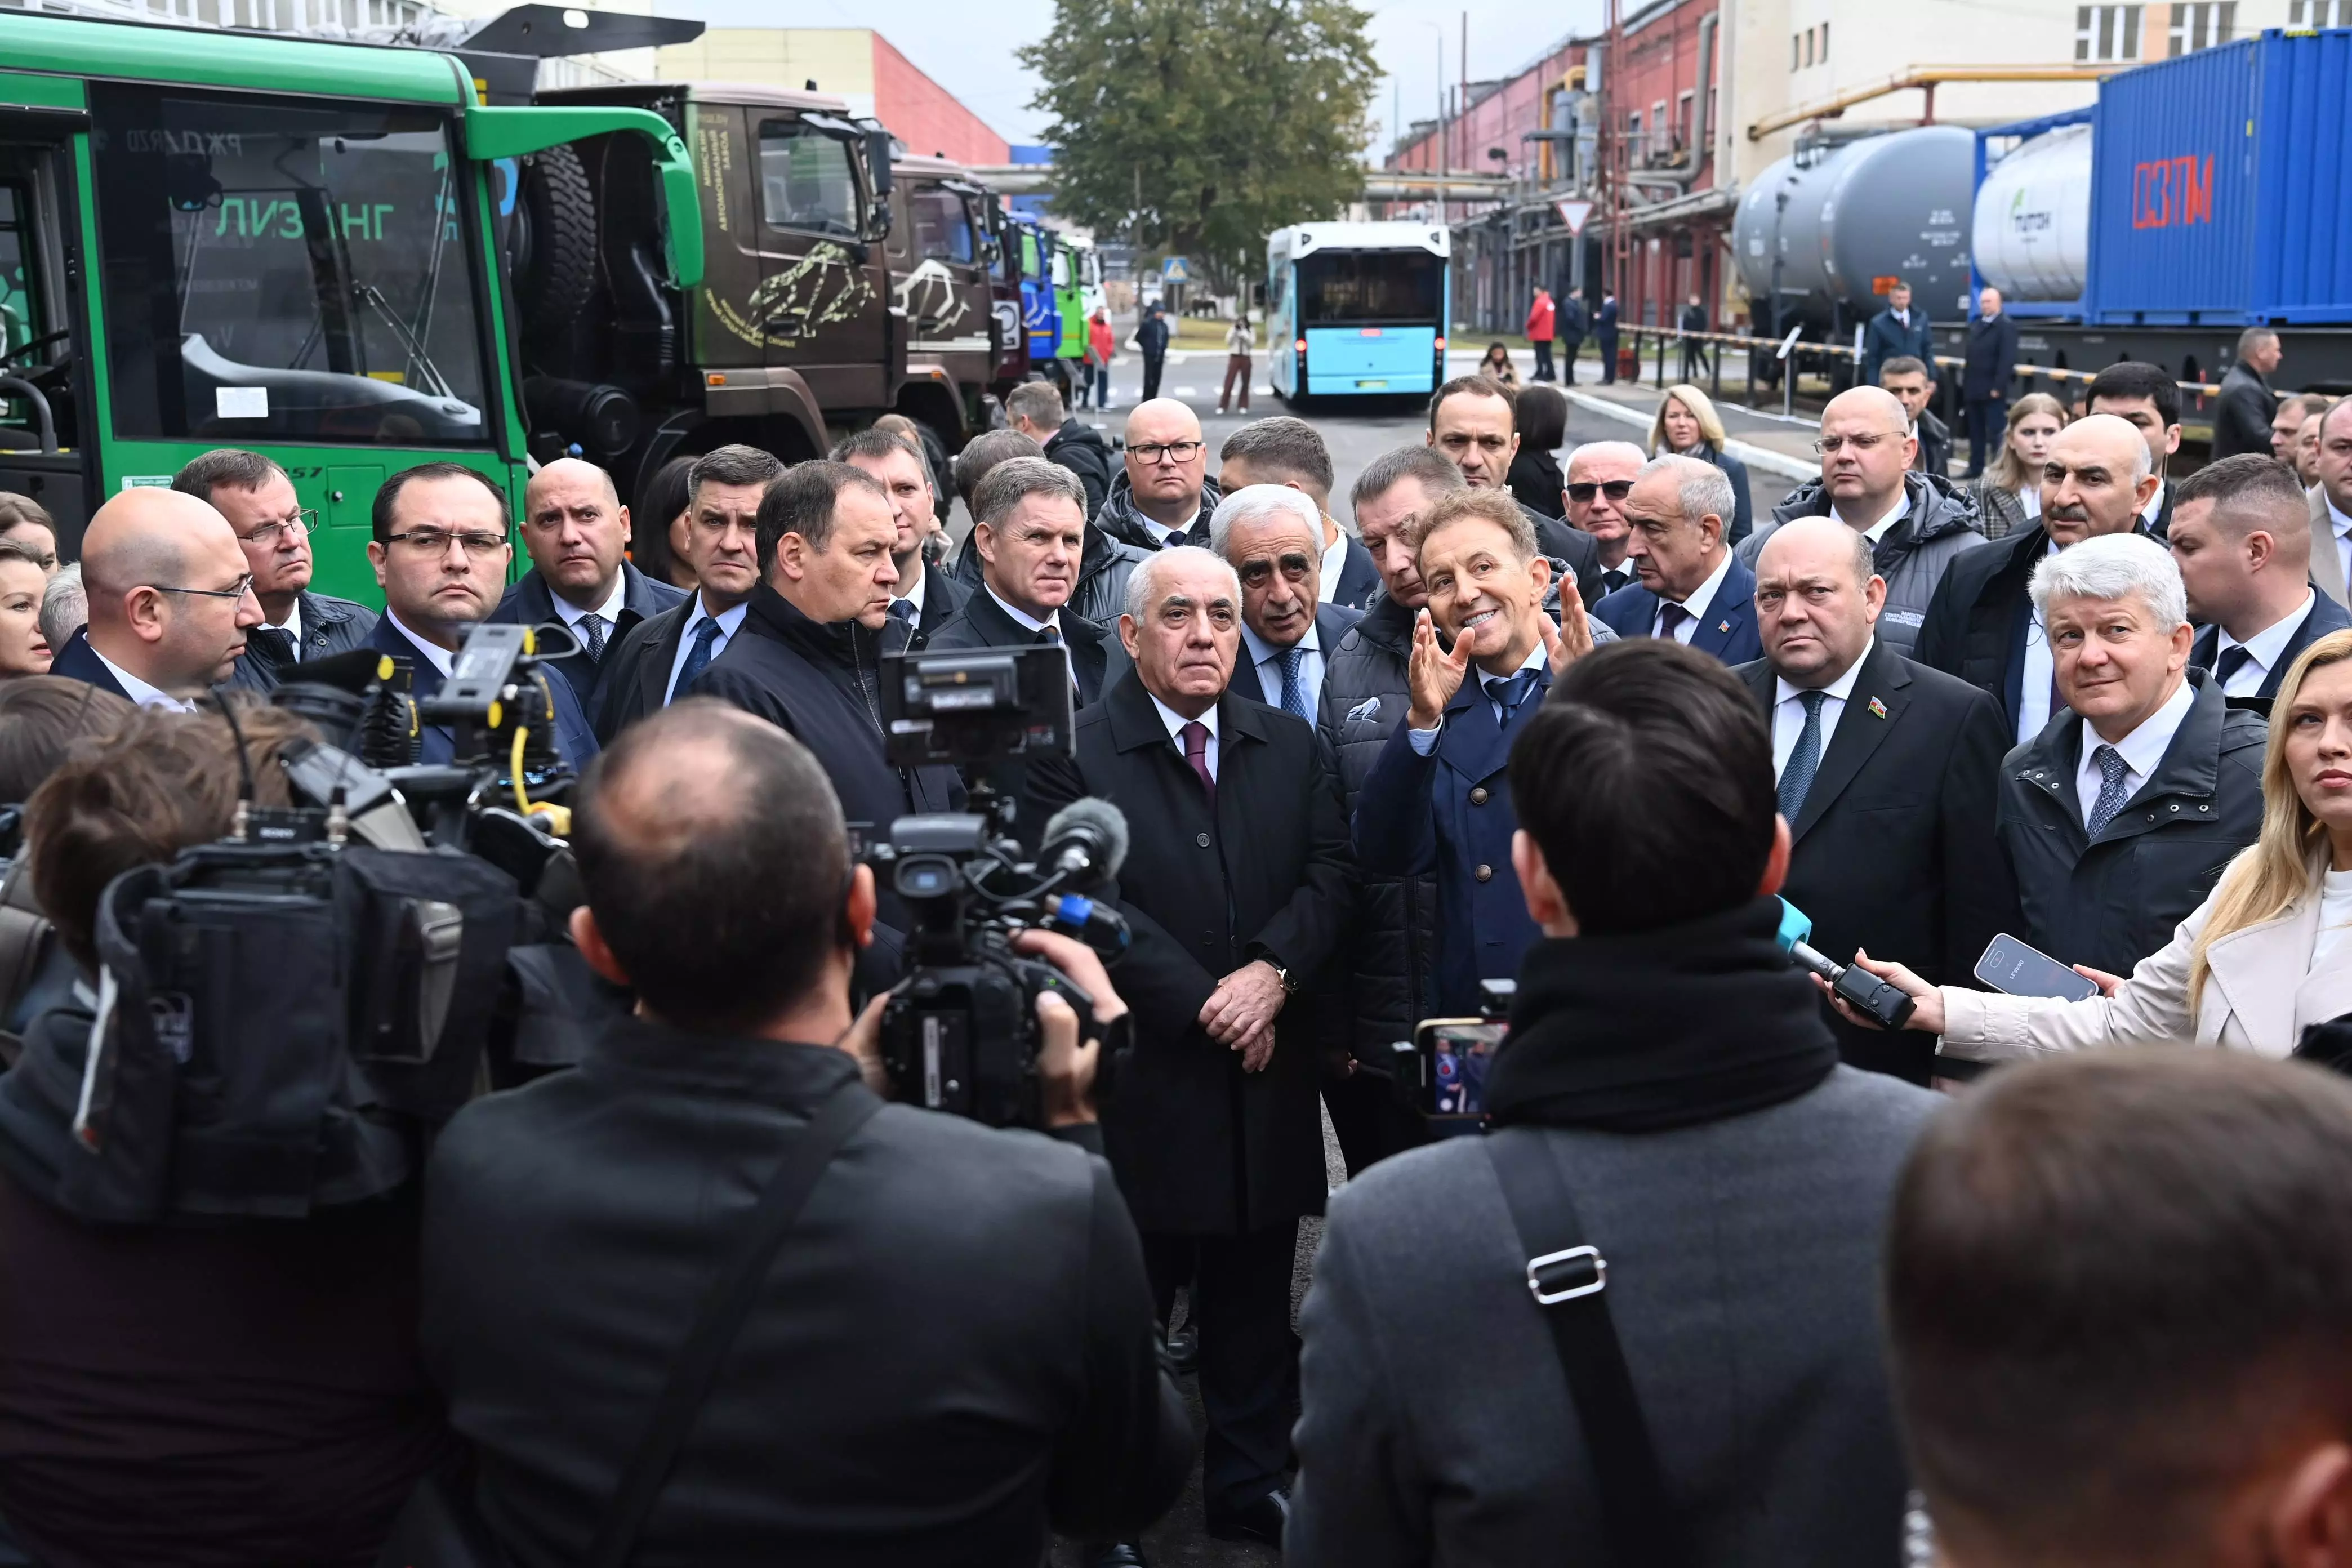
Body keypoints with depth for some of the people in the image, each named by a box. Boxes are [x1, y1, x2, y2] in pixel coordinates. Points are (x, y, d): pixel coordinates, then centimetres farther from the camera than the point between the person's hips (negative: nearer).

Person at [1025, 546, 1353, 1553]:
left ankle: (1251, 1491, 27)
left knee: (1256, 1308, 14)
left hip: (1268, 1078, 5)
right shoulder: (1073, 752, -6)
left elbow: (1329, 875, 2)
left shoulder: (1290, 745, 10)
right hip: (1144, 1082, -4)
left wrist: (1274, 970, -15)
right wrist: (1203, 1003, -13)